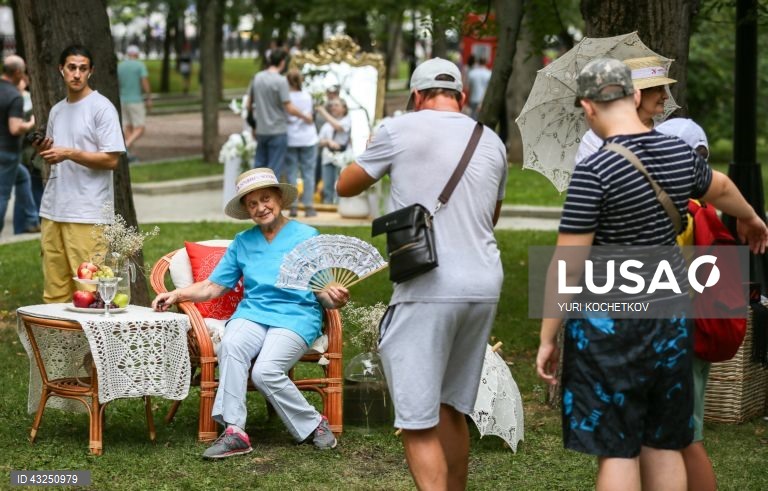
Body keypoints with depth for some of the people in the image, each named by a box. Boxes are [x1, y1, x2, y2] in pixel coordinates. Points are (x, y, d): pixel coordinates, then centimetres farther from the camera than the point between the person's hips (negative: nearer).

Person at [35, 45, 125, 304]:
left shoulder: (102, 108, -5)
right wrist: (44, 151, 4)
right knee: (54, 288, 6)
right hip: (53, 209, 7)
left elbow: (111, 160, -11)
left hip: (87, 213, -7)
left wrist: (69, 153, -17)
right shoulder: (57, 110, 18)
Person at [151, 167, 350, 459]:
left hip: (296, 315, -3)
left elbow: (324, 292, 4)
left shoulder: (307, 237, 8)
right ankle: (234, 432, -34)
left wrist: (334, 298, -19)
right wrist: (178, 295, 0)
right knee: (230, 345, -32)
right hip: (252, 312, 3)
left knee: (265, 371, -30)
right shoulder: (242, 243, 20)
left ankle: (313, 425, -9)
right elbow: (213, 286, 16)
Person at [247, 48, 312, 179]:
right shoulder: (280, 81, -14)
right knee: (274, 169, 0)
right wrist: (305, 116, -1)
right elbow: (289, 108, -15)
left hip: (261, 130, 6)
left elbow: (249, 105, 11)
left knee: (259, 165, 11)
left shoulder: (257, 78, 3)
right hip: (277, 131, -6)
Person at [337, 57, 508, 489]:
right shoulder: (492, 142, 12)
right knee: (451, 407, 18)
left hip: (429, 288, -5)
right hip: (484, 287, 6)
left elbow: (346, 186, 13)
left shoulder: (400, 130, -1)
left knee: (419, 423, -3)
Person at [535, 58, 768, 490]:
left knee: (617, 451, 0)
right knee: (663, 446, 15)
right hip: (669, 322, 6)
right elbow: (720, 188, 26)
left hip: (608, 323, -6)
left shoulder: (593, 172, -17)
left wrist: (547, 338, -6)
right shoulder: (681, 154, 2)